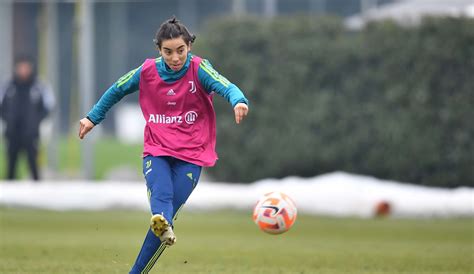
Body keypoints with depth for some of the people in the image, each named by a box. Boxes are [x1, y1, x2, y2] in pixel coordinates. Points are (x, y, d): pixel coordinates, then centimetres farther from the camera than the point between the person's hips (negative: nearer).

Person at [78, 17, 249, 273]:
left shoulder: (198, 69, -6)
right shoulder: (147, 71, 1)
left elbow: (225, 86, -25)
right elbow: (117, 90, 19)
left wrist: (239, 101, -48)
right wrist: (93, 117, 23)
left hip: (190, 156, -1)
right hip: (156, 152, 1)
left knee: (170, 211, -11)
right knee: (161, 194, -29)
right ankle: (162, 224, -63)